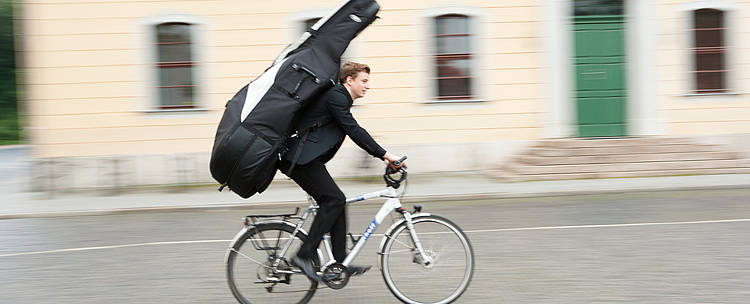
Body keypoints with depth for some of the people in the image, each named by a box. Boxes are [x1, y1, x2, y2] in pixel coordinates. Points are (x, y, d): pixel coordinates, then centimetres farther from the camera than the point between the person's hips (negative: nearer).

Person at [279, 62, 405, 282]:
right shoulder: (336, 96, -12)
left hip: (305, 158, 10)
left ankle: (341, 263, 7)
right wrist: (383, 154, -19)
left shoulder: (340, 98, 20)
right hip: (302, 158, -10)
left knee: (335, 202, 6)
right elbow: (353, 130, -19)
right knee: (334, 199, -15)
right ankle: (304, 255, -14)